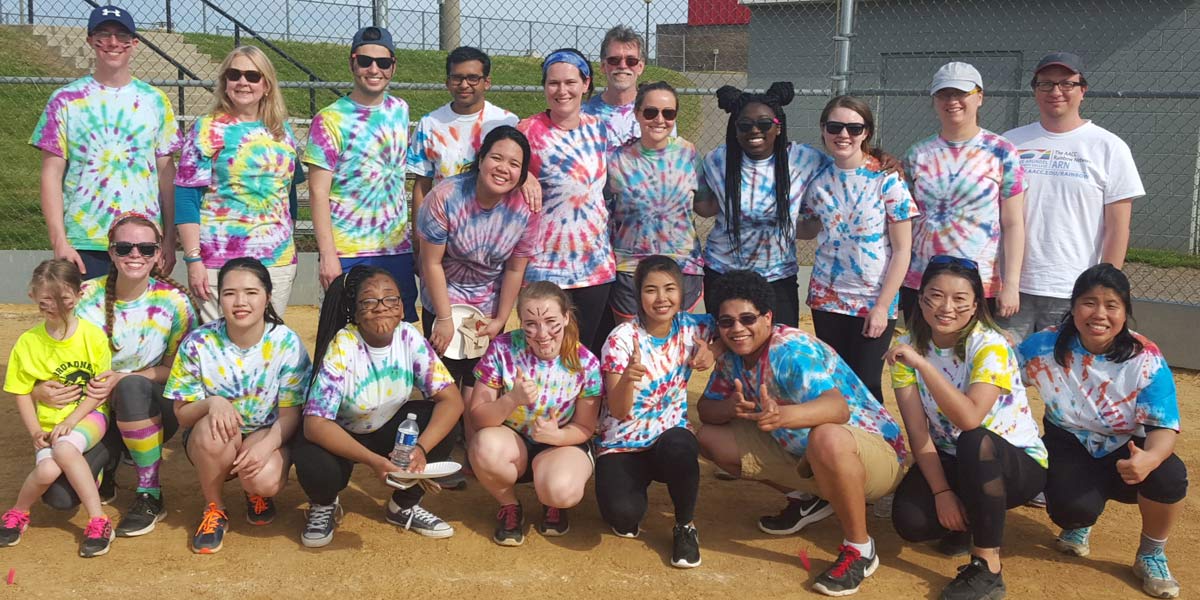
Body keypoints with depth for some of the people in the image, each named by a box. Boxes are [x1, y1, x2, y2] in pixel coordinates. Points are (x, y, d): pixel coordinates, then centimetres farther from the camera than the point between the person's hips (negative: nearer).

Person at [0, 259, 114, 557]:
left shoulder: (93, 336, -7)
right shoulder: (28, 343, -1)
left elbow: (100, 390, -5)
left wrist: (69, 421, -15)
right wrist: (35, 432, -10)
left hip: (88, 415, -2)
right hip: (48, 422, 2)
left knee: (65, 448, -34)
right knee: (47, 469, -27)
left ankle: (97, 520, -22)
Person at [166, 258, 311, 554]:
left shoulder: (286, 343, -13)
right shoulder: (199, 343, -12)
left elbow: (290, 414, -9)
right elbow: (181, 414, -7)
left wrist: (265, 445, -29)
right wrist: (211, 402, -29)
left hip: (267, 436, -1)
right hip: (215, 441, 1)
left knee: (264, 481, -33)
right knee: (212, 431, -35)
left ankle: (257, 493, 9)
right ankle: (214, 509, -6)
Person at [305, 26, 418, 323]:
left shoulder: (400, 110, 8)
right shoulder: (330, 120, -8)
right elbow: (318, 192, -11)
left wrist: (416, 237, 13)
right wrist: (327, 254, -18)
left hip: (398, 248, 5)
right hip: (348, 253, -5)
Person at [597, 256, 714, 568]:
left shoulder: (690, 328, -5)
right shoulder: (622, 339, -15)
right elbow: (618, 411, -20)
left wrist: (711, 353, -8)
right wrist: (628, 378, -43)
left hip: (670, 434, 2)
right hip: (623, 445, -2)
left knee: (679, 449, -37)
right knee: (623, 514, -29)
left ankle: (685, 526, -8)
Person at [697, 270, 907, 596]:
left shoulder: (793, 350, -27)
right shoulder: (731, 357, -3)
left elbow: (838, 408, -42)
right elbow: (706, 408, 0)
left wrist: (782, 416, -61)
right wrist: (731, 408, -24)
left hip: (873, 451, -8)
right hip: (800, 452, 8)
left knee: (826, 438, -44)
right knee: (711, 438, 0)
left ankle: (859, 548, -18)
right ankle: (808, 500, 15)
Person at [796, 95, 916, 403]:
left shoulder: (886, 180, -10)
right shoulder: (818, 180, 2)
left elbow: (902, 250, -10)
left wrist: (882, 306, -13)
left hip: (874, 301, -4)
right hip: (826, 298, 4)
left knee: (865, 385, 2)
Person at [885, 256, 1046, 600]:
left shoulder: (990, 347, -22)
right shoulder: (908, 347, -9)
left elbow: (970, 420, -38)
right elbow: (917, 431, -12)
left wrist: (922, 363, -42)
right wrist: (941, 491, -21)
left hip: (1018, 462, -4)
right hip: (950, 460, 4)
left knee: (974, 443, -38)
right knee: (910, 520, -24)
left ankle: (988, 569, -24)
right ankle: (967, 520, 13)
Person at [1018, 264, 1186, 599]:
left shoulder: (1147, 360, -18)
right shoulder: (1045, 346, -15)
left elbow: (1164, 426, -24)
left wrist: (1150, 457, -45)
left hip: (1126, 450, 1)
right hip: (1070, 447, 0)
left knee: (1169, 474, -33)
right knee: (1074, 507, -32)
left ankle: (1151, 555, -1)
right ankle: (1077, 526, 13)